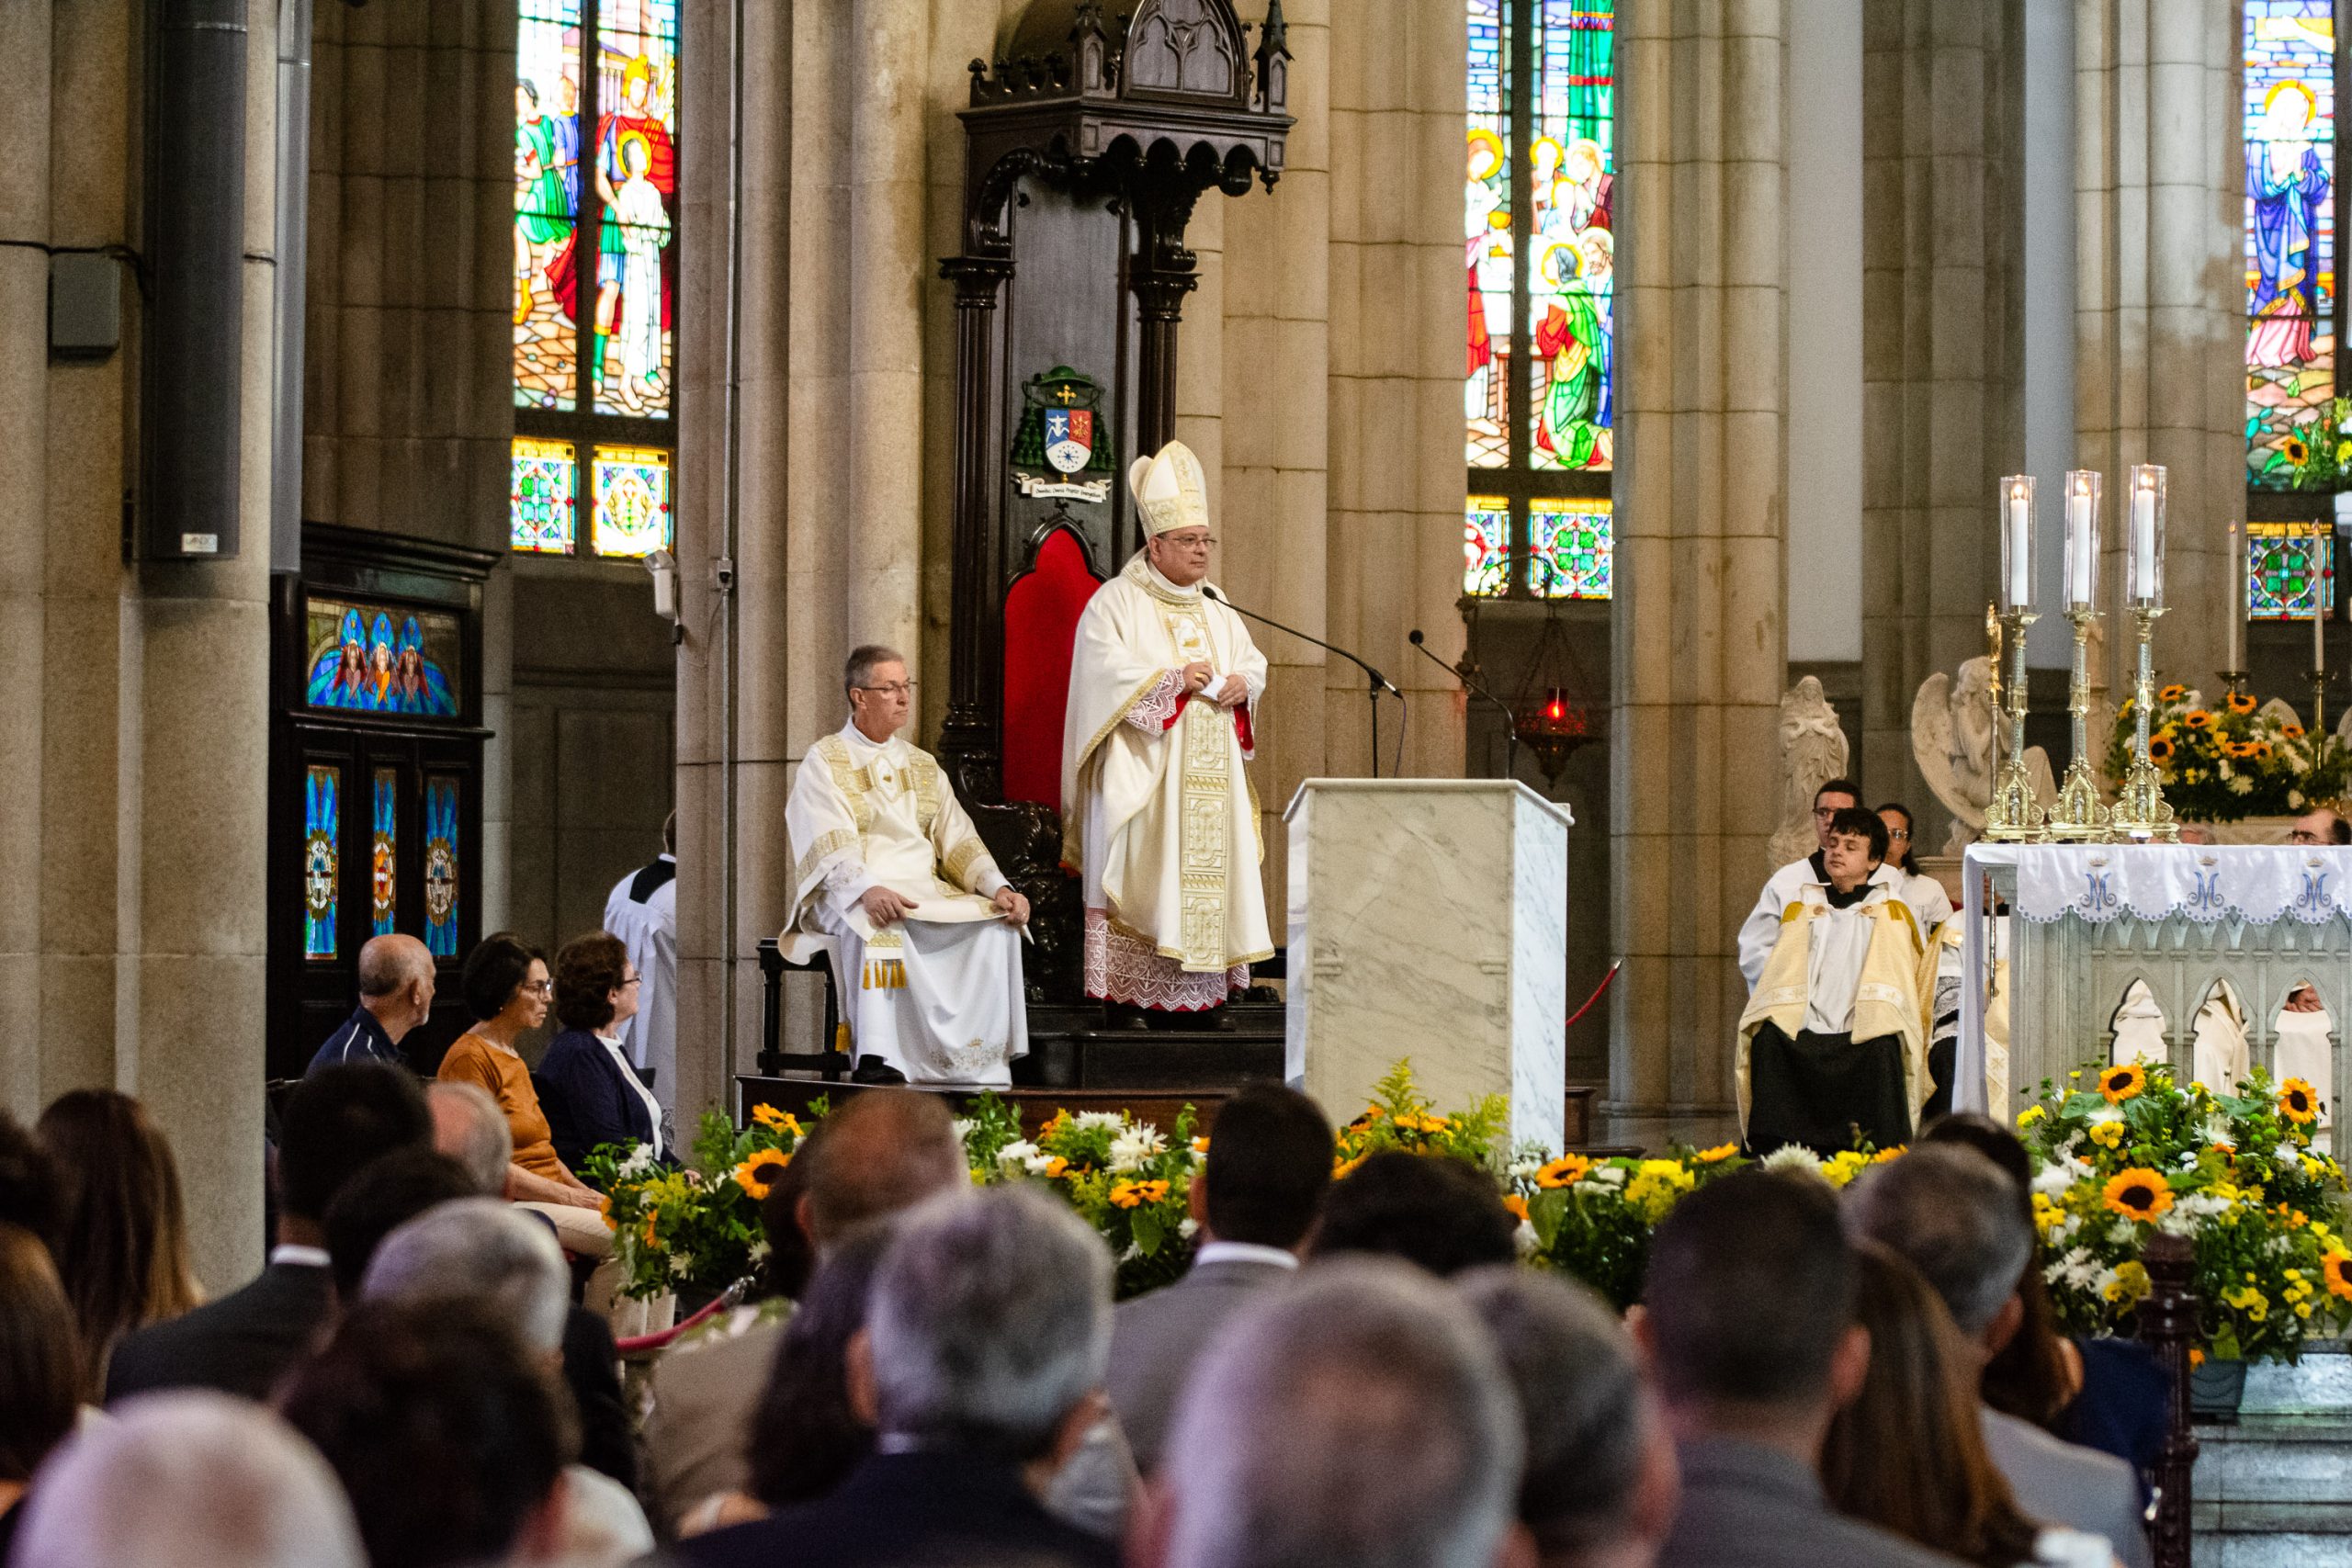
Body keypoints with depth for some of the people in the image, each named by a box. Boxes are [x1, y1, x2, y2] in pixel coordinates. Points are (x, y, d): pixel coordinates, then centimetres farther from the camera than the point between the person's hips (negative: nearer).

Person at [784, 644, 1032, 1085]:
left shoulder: (923, 766, 22)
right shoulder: (824, 764, 3)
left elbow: (957, 839, 12)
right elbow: (829, 848, -13)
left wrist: (997, 886, -8)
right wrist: (867, 890, -33)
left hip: (927, 893, 5)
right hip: (848, 897, -5)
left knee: (998, 923, -21)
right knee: (878, 926, -39)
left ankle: (981, 1062, -25)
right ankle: (877, 1058, -45)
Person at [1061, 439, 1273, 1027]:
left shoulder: (1215, 605, 19)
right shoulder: (1116, 602, -1)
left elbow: (1251, 660, 19)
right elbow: (1105, 668, -13)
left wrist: (1241, 683, -4)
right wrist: (1173, 677, -19)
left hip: (1209, 772, 6)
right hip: (1141, 774, -6)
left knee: (1210, 867, 0)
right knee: (1140, 870, -11)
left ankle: (1205, 992, 1)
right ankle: (1126, 995, -12)